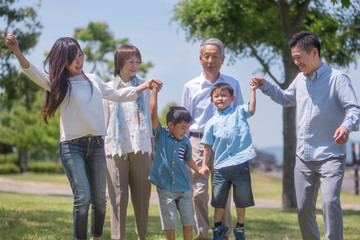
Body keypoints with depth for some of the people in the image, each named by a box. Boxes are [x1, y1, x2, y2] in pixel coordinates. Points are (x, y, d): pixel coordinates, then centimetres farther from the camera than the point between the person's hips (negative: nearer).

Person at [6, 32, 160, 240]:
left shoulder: (93, 80, 14)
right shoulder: (58, 83, 0)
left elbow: (118, 95, 27)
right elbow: (33, 72, -16)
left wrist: (145, 86, 24)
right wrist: (17, 51, -33)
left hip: (96, 145, 4)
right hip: (72, 146, -4)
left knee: (99, 199, 7)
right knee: (83, 198, -13)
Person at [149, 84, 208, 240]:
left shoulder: (185, 142, 7)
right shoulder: (161, 135, -3)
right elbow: (153, 113, -10)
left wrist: (199, 170, 18)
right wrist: (154, 91, -8)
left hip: (183, 187, 4)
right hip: (165, 188, -4)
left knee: (188, 220, 5)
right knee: (170, 222, -1)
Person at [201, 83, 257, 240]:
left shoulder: (239, 112, 8)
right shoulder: (212, 123, 11)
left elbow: (251, 109, -10)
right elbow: (208, 145, 13)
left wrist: (253, 91, -14)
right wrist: (204, 164, 9)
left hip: (240, 163, -2)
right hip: (221, 166, 2)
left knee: (241, 198, 6)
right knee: (218, 198, 7)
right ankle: (218, 227, 24)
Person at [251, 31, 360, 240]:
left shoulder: (338, 79, -11)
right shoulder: (301, 79, 10)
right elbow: (286, 98, 31)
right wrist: (265, 86, 18)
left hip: (330, 156, -7)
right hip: (304, 157, 7)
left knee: (330, 203, -23)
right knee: (304, 208, 11)